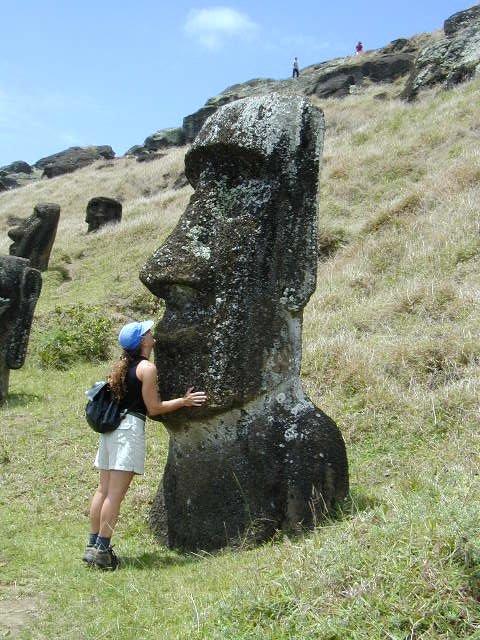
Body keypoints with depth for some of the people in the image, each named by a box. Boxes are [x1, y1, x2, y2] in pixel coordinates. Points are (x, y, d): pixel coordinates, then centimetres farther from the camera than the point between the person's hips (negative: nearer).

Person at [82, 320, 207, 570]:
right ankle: (102, 549, -3)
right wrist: (183, 401, -1)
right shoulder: (147, 367, -8)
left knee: (104, 489, 11)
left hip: (111, 427, 9)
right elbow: (153, 408, -9)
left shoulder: (122, 365, 16)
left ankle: (93, 545, 17)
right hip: (130, 427, -8)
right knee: (116, 493, -6)